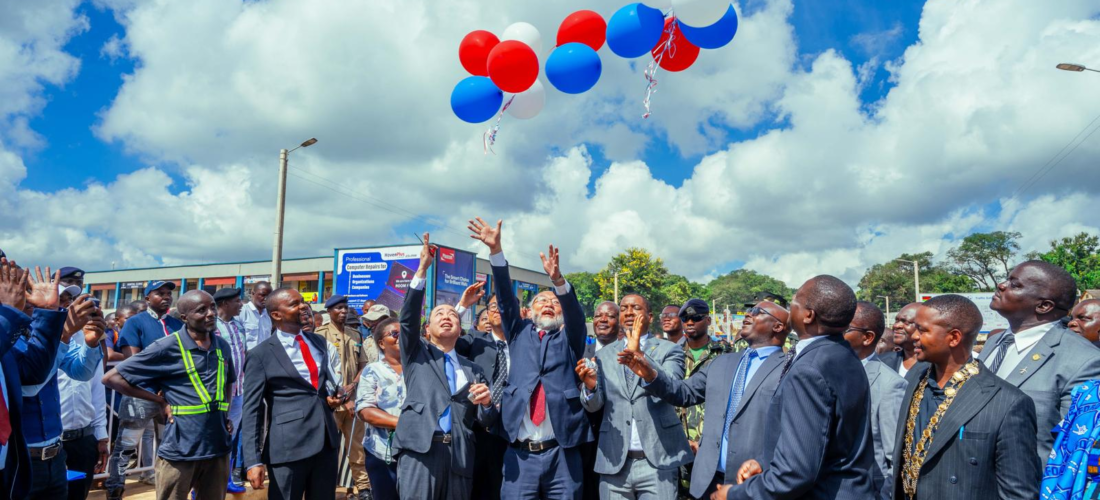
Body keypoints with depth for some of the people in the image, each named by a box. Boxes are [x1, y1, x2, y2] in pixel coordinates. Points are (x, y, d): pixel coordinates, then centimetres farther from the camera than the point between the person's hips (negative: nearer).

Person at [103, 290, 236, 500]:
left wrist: (226, 412, 9)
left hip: (218, 447, 5)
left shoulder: (223, 346, 7)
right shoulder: (167, 348, -10)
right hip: (179, 450, -5)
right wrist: (159, 400, -8)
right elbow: (112, 378, -6)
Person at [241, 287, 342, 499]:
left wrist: (331, 396, 3)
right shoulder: (261, 355, -6)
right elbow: (252, 410, -8)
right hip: (288, 446, -5)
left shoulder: (319, 342, 11)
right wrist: (253, 460, -14)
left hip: (327, 440, 6)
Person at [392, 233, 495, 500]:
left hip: (460, 455, 3)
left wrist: (486, 404, -8)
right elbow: (408, 317, -2)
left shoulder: (473, 370, 19)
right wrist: (422, 268, -9)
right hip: (420, 449, -2)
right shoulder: (416, 354, 16)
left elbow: (485, 421, 16)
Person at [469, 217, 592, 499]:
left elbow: (575, 310, -7)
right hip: (520, 454, 1)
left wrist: (558, 279, -27)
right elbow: (505, 296, 4)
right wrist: (496, 249, -9)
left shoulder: (569, 337, 13)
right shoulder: (520, 332, 16)